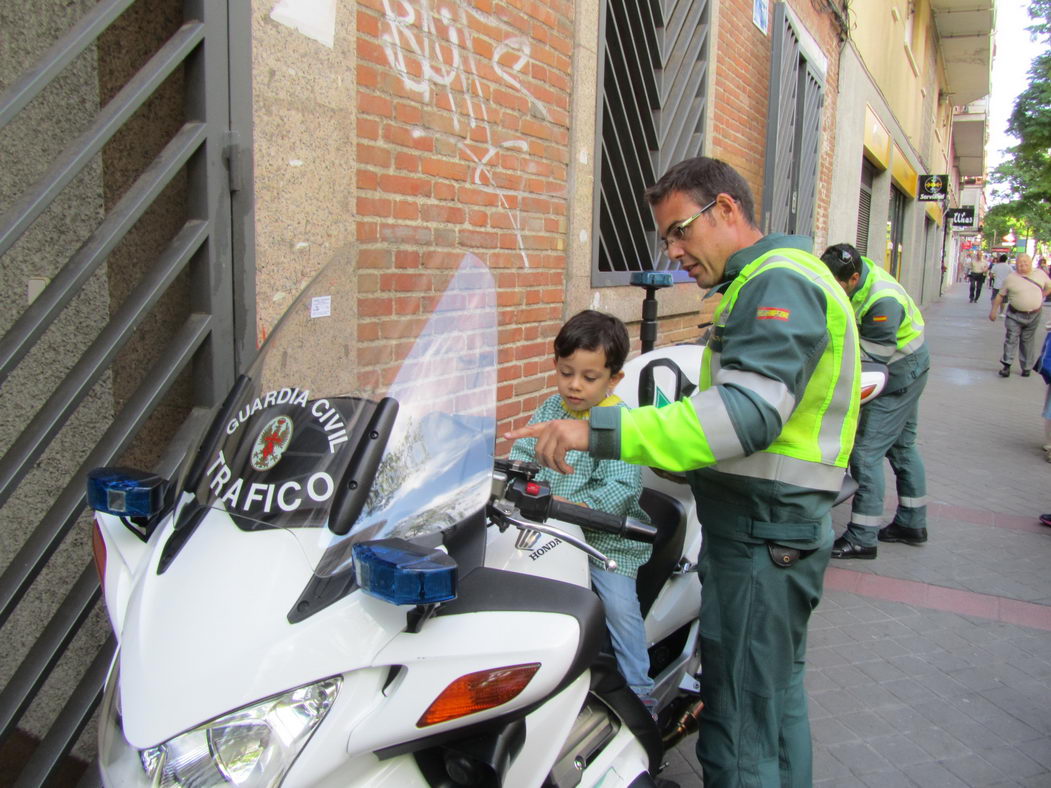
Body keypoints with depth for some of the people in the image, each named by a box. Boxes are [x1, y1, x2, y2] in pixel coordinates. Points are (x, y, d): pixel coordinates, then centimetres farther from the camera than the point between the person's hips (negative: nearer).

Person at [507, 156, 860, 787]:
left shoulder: (778, 283, -17)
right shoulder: (780, 277, 17)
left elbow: (747, 411, -32)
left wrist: (602, 431, -36)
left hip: (762, 535, -11)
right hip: (773, 526, 11)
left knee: (740, 737, -2)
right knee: (776, 695, 24)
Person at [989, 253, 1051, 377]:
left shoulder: (1040, 274, 3)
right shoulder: (1010, 279, -4)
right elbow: (1000, 295, 1)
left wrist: (1039, 297, 7)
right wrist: (993, 311, 0)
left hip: (1033, 316, 2)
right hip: (1014, 315, -2)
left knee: (1028, 341, 10)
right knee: (1011, 339, -6)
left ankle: (1026, 368, 18)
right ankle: (1006, 365, -2)